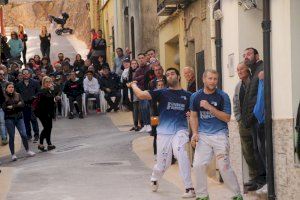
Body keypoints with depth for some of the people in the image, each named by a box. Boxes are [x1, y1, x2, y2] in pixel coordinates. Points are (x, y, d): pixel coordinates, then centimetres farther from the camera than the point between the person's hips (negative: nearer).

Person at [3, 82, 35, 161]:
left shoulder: (17, 95, 8)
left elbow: (22, 105, -3)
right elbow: (4, 108, -11)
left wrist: (12, 107, -16)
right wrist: (17, 106, -15)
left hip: (19, 117, 3)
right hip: (9, 119, -3)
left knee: (24, 135, -1)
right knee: (11, 137, 0)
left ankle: (28, 150, 15)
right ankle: (13, 154, 7)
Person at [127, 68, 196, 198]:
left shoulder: (187, 96, 8)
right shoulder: (162, 93, 4)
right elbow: (141, 95, -7)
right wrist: (134, 85, 7)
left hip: (180, 130, 0)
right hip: (164, 132, 1)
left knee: (181, 154, -29)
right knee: (163, 164, 8)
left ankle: (189, 188, -20)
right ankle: (154, 179, 45)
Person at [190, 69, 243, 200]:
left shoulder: (222, 96, -3)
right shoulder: (196, 96, 6)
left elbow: (227, 118, -7)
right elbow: (193, 116, 13)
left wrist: (210, 107, -16)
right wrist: (195, 133, -1)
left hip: (219, 134, -3)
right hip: (203, 135, 3)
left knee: (224, 167, -5)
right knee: (198, 165, -5)